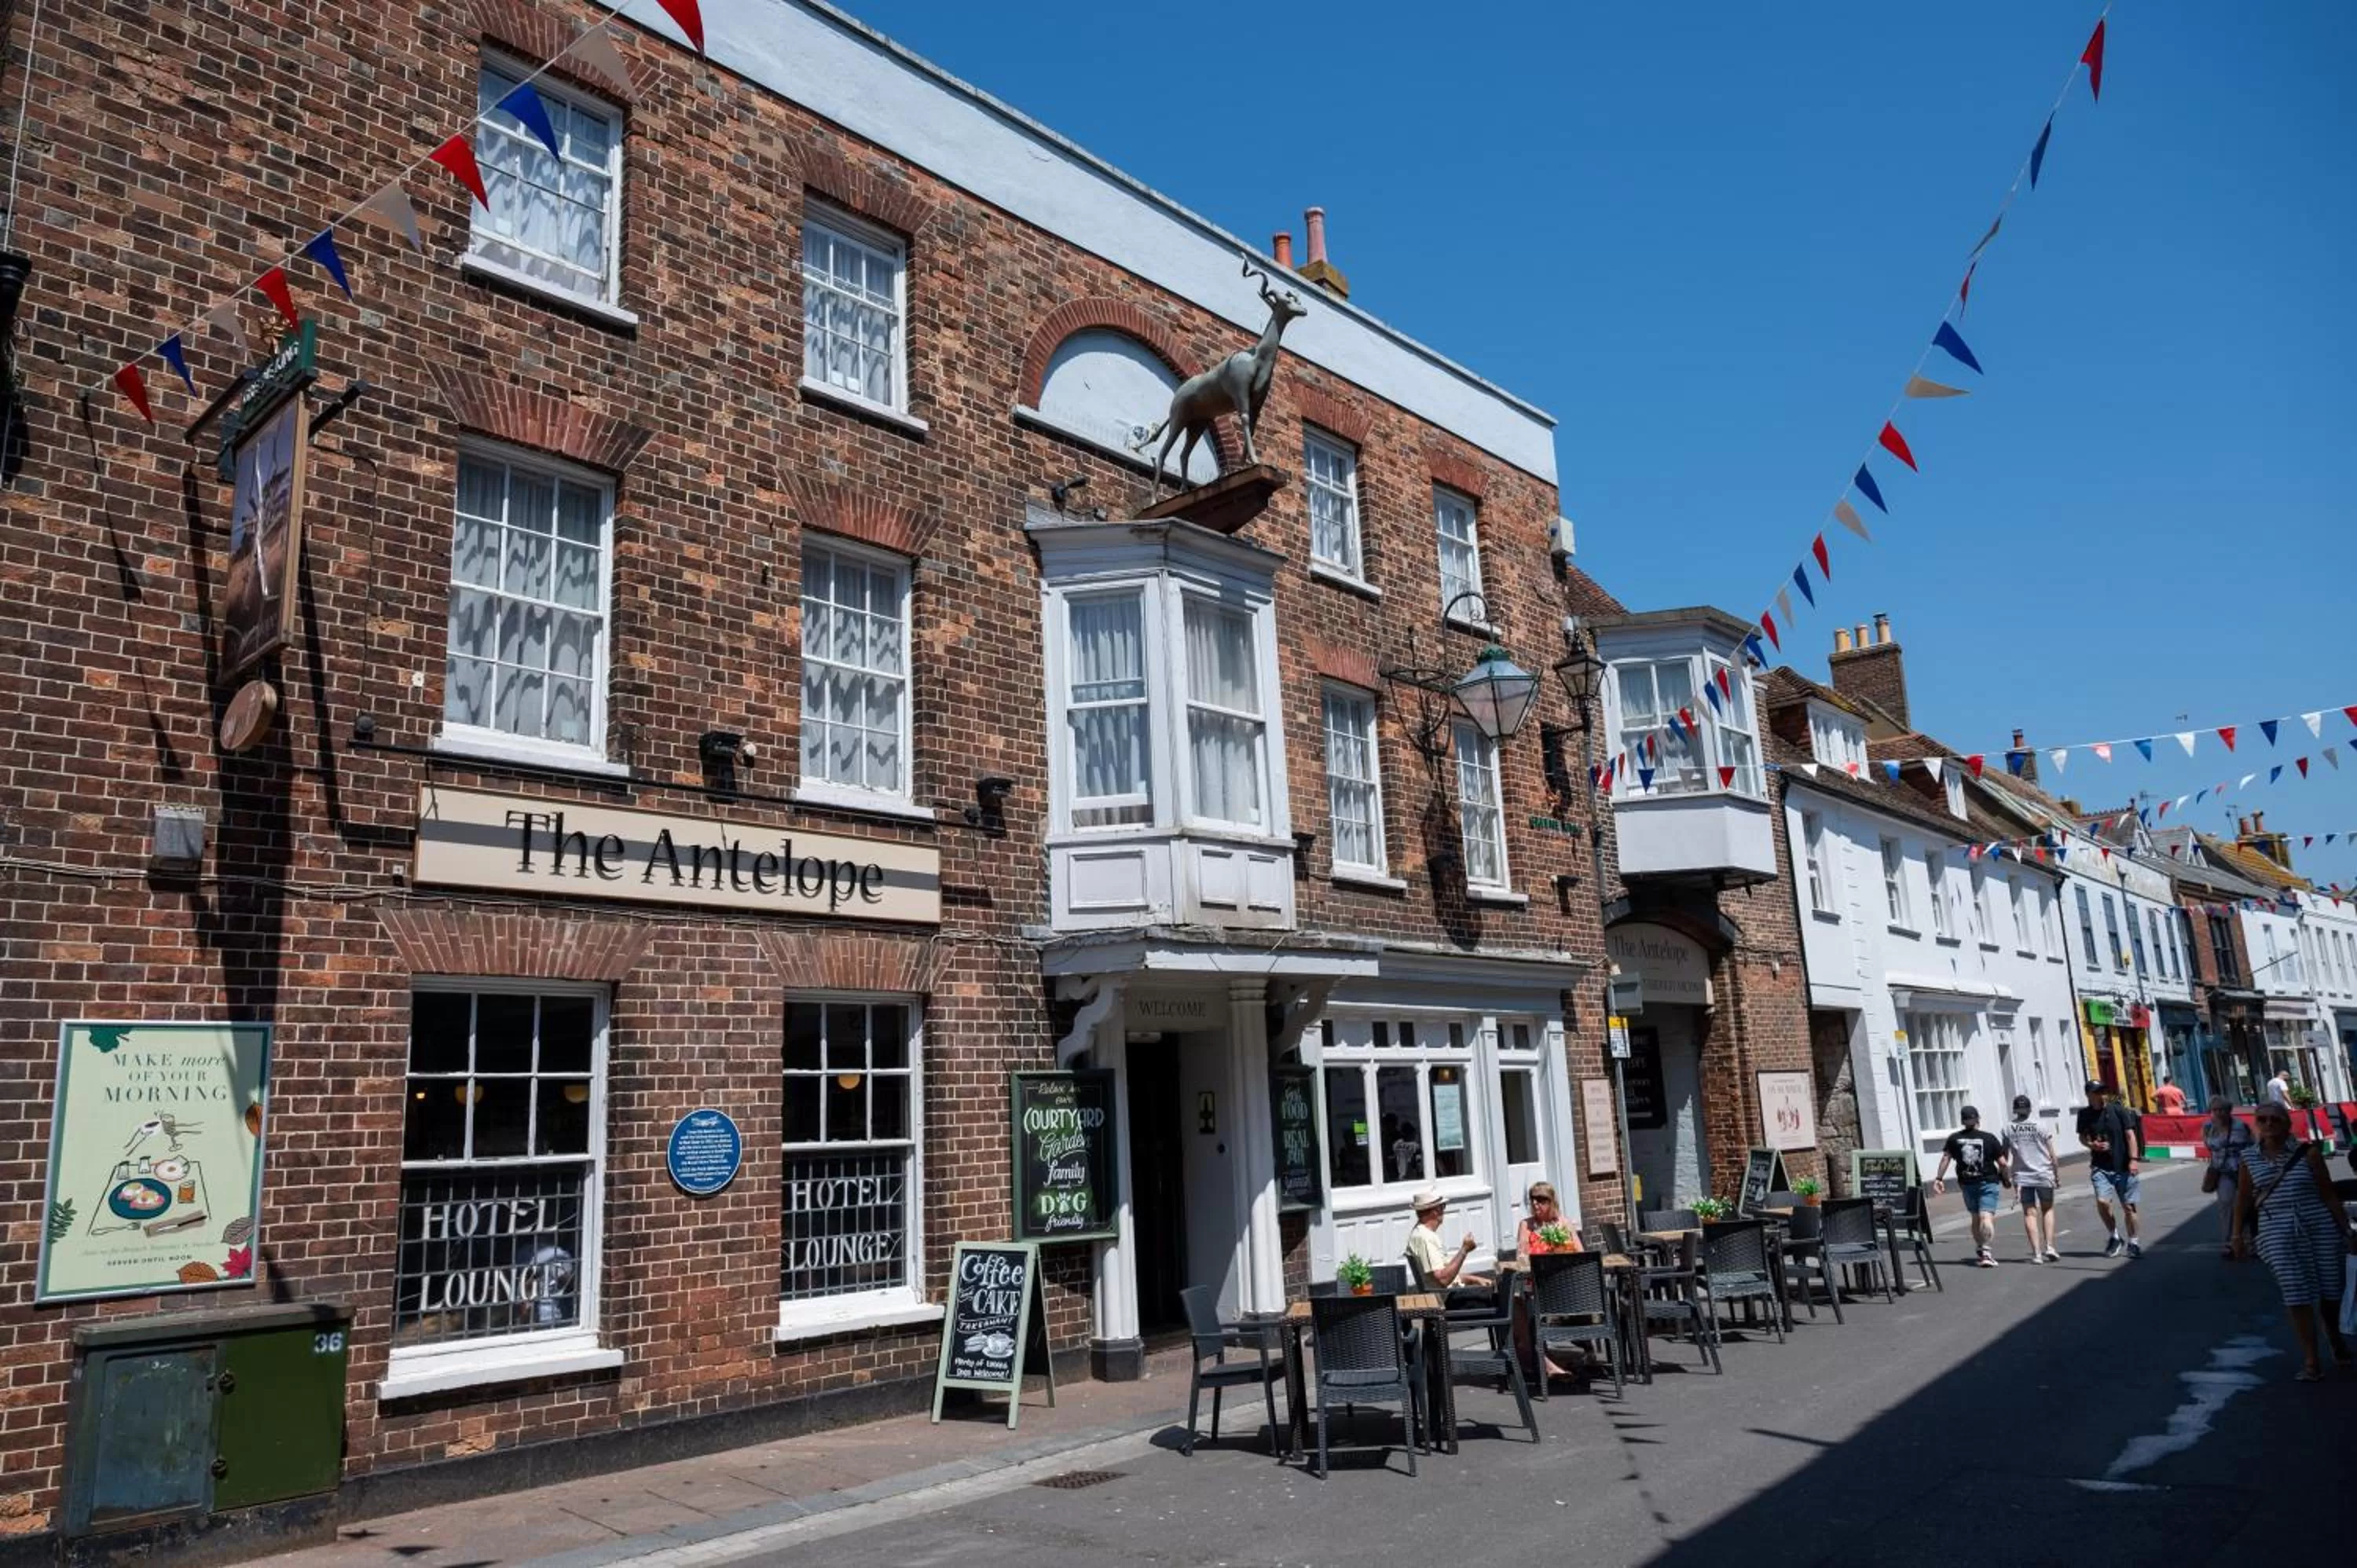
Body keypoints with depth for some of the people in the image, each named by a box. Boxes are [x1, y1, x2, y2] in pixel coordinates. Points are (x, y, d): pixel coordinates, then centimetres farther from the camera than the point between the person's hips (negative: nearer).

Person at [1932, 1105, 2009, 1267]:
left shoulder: (1954, 1138, 2)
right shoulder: (1989, 1138, -5)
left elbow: (1945, 1158, -1)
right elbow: (2002, 1163, -4)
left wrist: (1939, 1178, 3)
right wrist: (2006, 1178, 12)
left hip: (1967, 1184, 3)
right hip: (1988, 1182, -3)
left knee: (1976, 1218, 17)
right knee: (1987, 1217, -11)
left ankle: (1981, 1251, 27)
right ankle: (1986, 1250, -27)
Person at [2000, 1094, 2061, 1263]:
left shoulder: (2008, 1128, -2)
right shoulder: (2040, 1126, -3)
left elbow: (2007, 1156, -2)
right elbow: (2052, 1154, -1)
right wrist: (2055, 1174, 10)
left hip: (2022, 1176, 0)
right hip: (2043, 1175, 0)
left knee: (2030, 1213, 5)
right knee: (2047, 1209, 17)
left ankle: (2037, 1252, -1)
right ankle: (2049, 1246, 7)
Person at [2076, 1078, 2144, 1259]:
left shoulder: (2118, 1110, -5)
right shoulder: (2085, 1114, 2)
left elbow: (2130, 1135, -5)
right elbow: (2082, 1136, 16)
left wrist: (2133, 1160, -12)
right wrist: (2091, 1145, -6)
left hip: (2123, 1166, -1)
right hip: (2100, 1167, 1)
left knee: (2128, 1206, 4)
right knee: (2102, 1202, -14)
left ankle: (2133, 1242, 23)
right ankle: (2113, 1236, 11)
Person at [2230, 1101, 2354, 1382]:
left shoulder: (2307, 1153, -3)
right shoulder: (2250, 1158, 2)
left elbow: (2328, 1195, 1)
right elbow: (2243, 1198, 9)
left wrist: (2345, 1229, 0)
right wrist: (2238, 1234, 9)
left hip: (2319, 1228, 0)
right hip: (2278, 1234, 0)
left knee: (2329, 1291, 11)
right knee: (2297, 1295, -5)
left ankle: (2336, 1339, 41)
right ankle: (2310, 1361, 1)